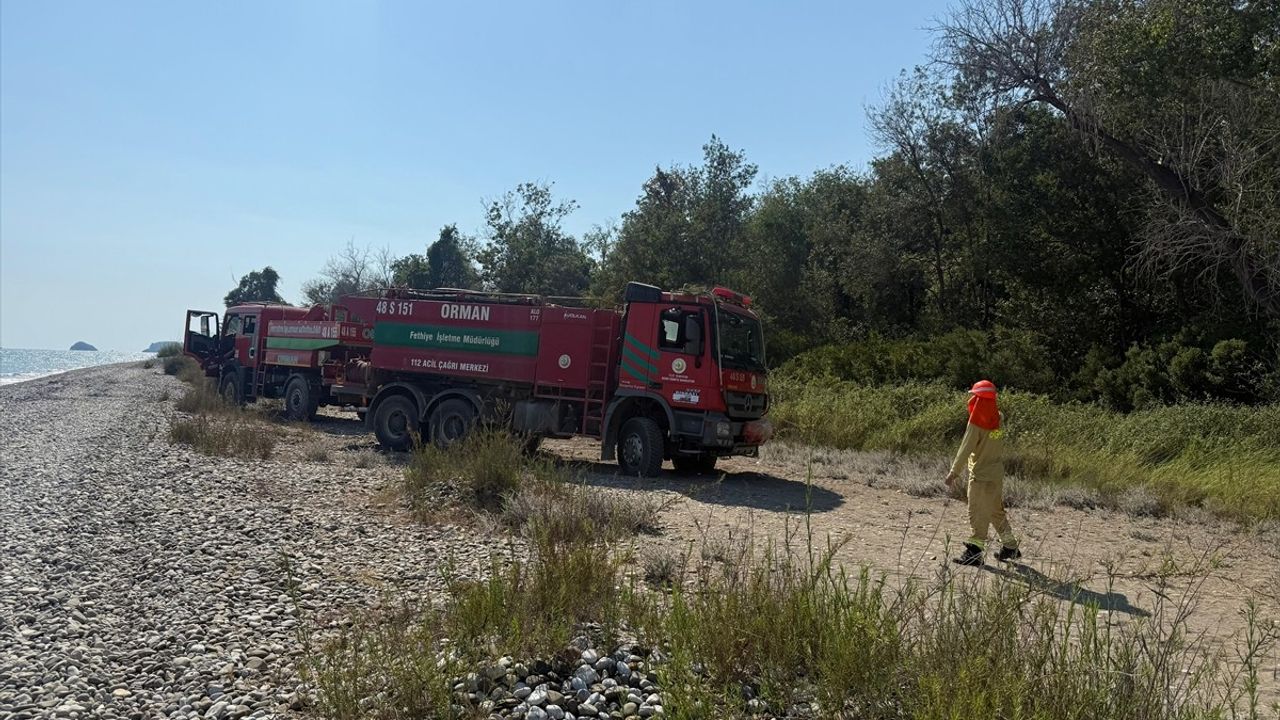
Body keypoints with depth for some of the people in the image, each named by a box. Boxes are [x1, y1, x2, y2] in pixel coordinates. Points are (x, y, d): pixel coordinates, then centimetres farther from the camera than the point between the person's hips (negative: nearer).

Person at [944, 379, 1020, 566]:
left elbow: (965, 449, -16)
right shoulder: (997, 418, 3)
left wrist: (954, 472, -13)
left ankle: (975, 551, -2)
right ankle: (1010, 547, 26)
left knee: (978, 514, -3)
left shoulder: (976, 423, -16)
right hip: (997, 473, 7)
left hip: (981, 475, -7)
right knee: (996, 511, 19)